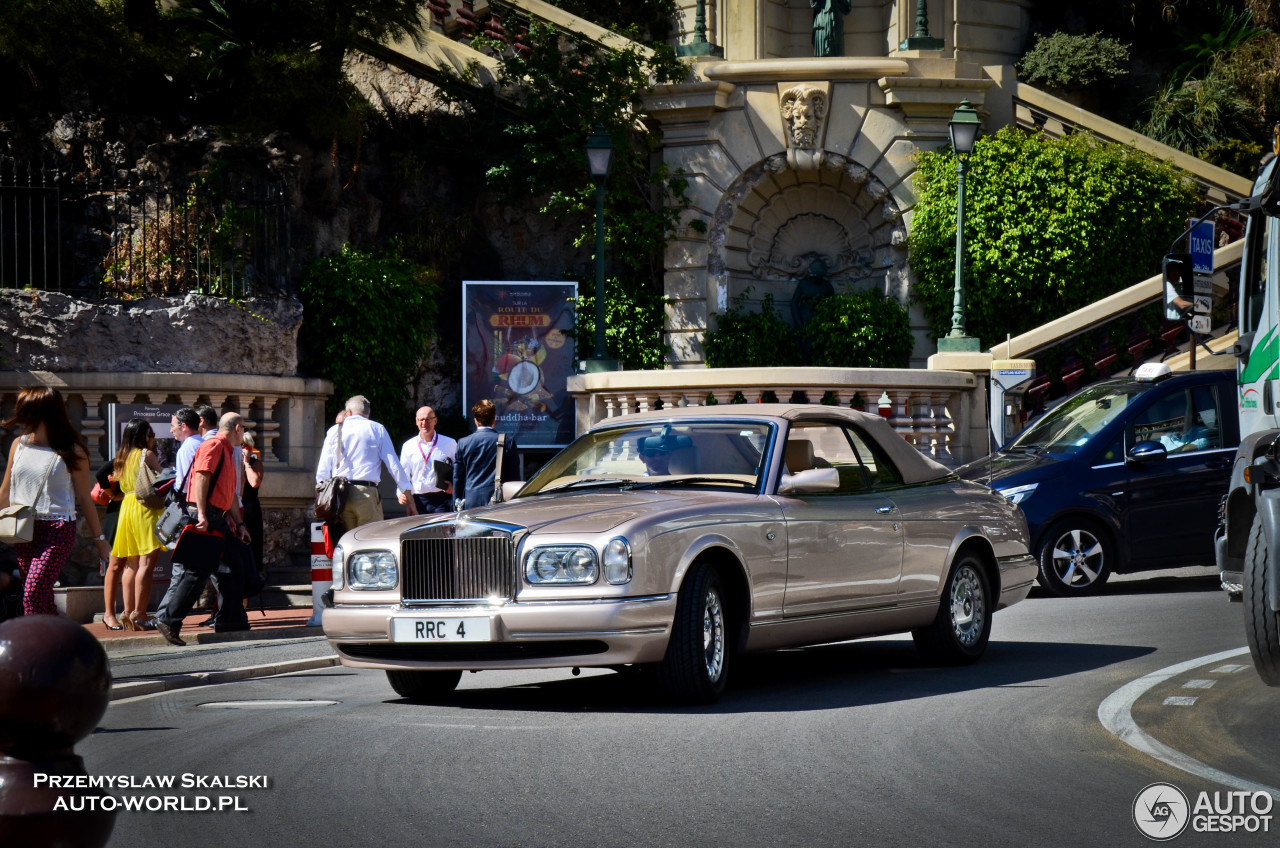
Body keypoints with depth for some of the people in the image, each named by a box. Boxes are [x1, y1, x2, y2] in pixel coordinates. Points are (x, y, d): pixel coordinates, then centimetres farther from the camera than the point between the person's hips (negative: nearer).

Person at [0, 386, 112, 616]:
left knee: (33, 595, -17)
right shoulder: (19, 444, 8)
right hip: (23, 530, 5)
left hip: (57, 529, -5)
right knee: (43, 600, 7)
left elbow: (84, 498, 2)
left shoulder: (71, 452, -5)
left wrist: (100, 539, 4)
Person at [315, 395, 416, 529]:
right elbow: (395, 466, 5)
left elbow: (323, 471, 10)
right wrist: (410, 502, 6)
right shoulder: (377, 429, 9)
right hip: (367, 493, -2)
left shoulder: (334, 431, 14)